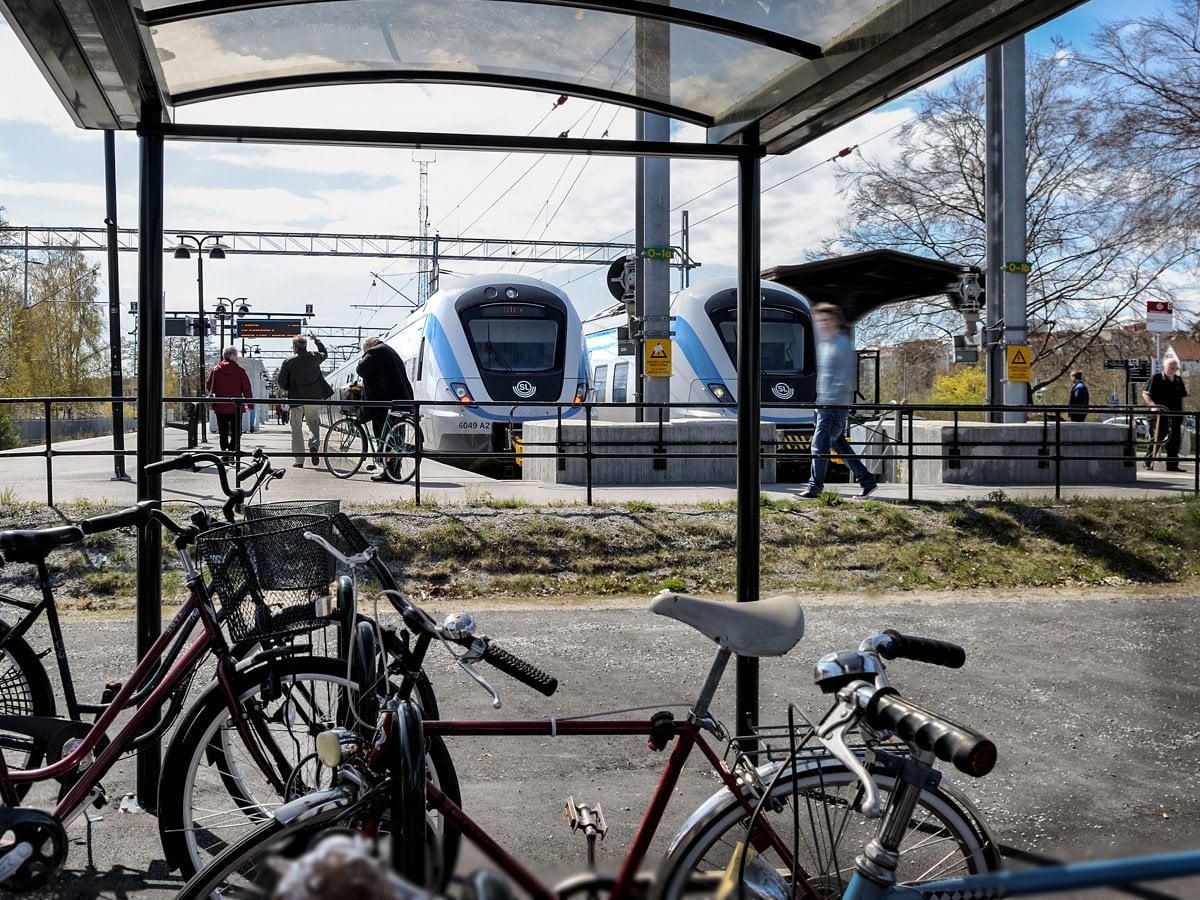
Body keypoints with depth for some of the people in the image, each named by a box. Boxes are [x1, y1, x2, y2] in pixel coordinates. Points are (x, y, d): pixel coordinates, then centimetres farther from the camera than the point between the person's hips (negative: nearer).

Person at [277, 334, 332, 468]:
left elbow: (280, 381, -3)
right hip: (314, 398, 2)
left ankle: (299, 460, 7)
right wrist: (317, 340, 36)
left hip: (296, 399, -2)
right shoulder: (314, 357, -1)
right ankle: (314, 446, -9)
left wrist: (286, 389, 18)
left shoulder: (288, 362, -8)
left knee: (296, 430, 7)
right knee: (313, 424, 19)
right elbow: (325, 354, 23)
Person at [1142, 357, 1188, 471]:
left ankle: (1173, 465, 12)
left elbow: (1181, 398, 22)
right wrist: (1153, 405, -21)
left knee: (1175, 440, 6)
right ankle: (1149, 463, 2)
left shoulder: (1178, 380, 14)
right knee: (1156, 438, -6)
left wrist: (1182, 413, 16)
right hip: (1160, 414, -6)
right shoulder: (1156, 378, -4)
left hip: (1175, 415, 6)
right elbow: (1145, 394, -7)